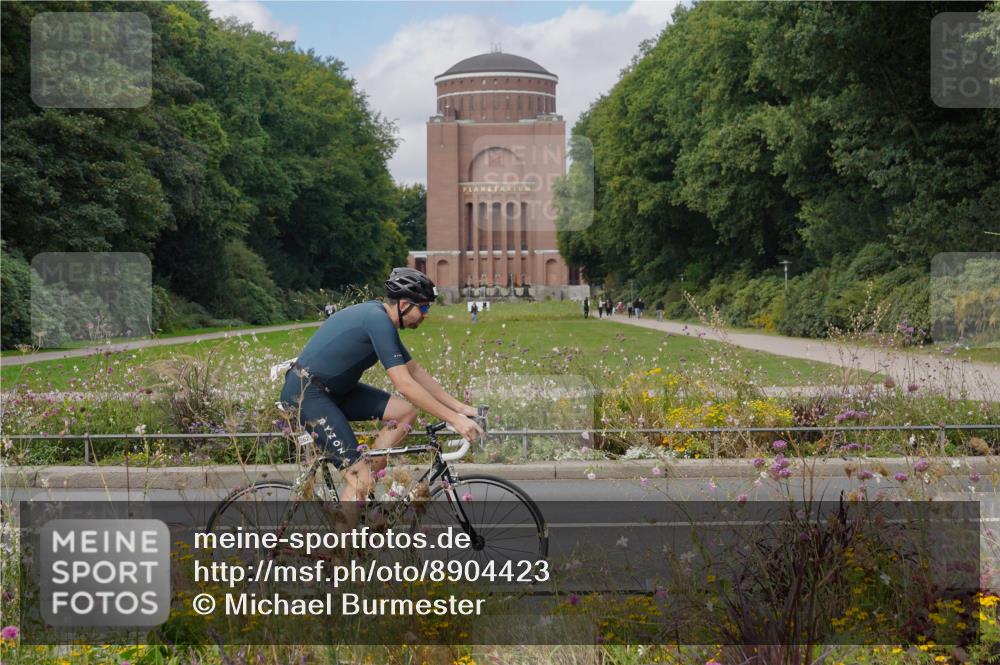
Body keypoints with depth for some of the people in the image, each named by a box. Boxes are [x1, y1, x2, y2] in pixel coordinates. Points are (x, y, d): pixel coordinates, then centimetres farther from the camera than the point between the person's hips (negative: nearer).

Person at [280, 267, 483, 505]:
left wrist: (459, 407, 9)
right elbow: (405, 385, -25)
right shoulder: (377, 320, -21)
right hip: (305, 393, -10)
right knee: (361, 477, -16)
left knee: (405, 411, -1)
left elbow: (416, 372, 15)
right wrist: (454, 419, -23)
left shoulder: (381, 319, 9)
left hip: (333, 390, 10)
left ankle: (362, 483, 3)